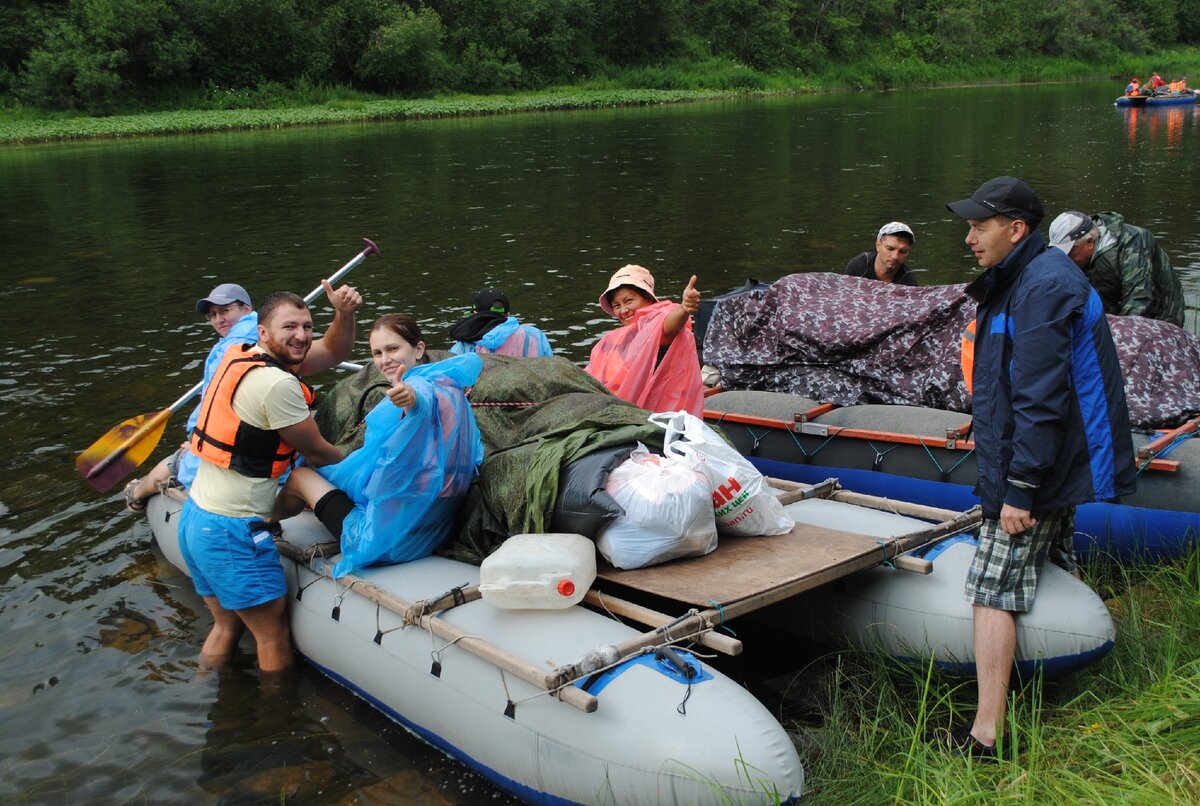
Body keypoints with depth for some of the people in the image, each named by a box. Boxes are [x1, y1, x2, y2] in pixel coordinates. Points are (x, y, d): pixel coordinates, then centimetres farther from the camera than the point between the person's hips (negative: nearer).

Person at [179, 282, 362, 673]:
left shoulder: (244, 356, 6)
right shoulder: (277, 383, -21)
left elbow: (334, 353, 14)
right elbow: (316, 452, -6)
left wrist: (344, 314, -4)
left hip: (195, 519, 10)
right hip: (232, 533, -10)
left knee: (227, 625, 23)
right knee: (273, 635, 4)